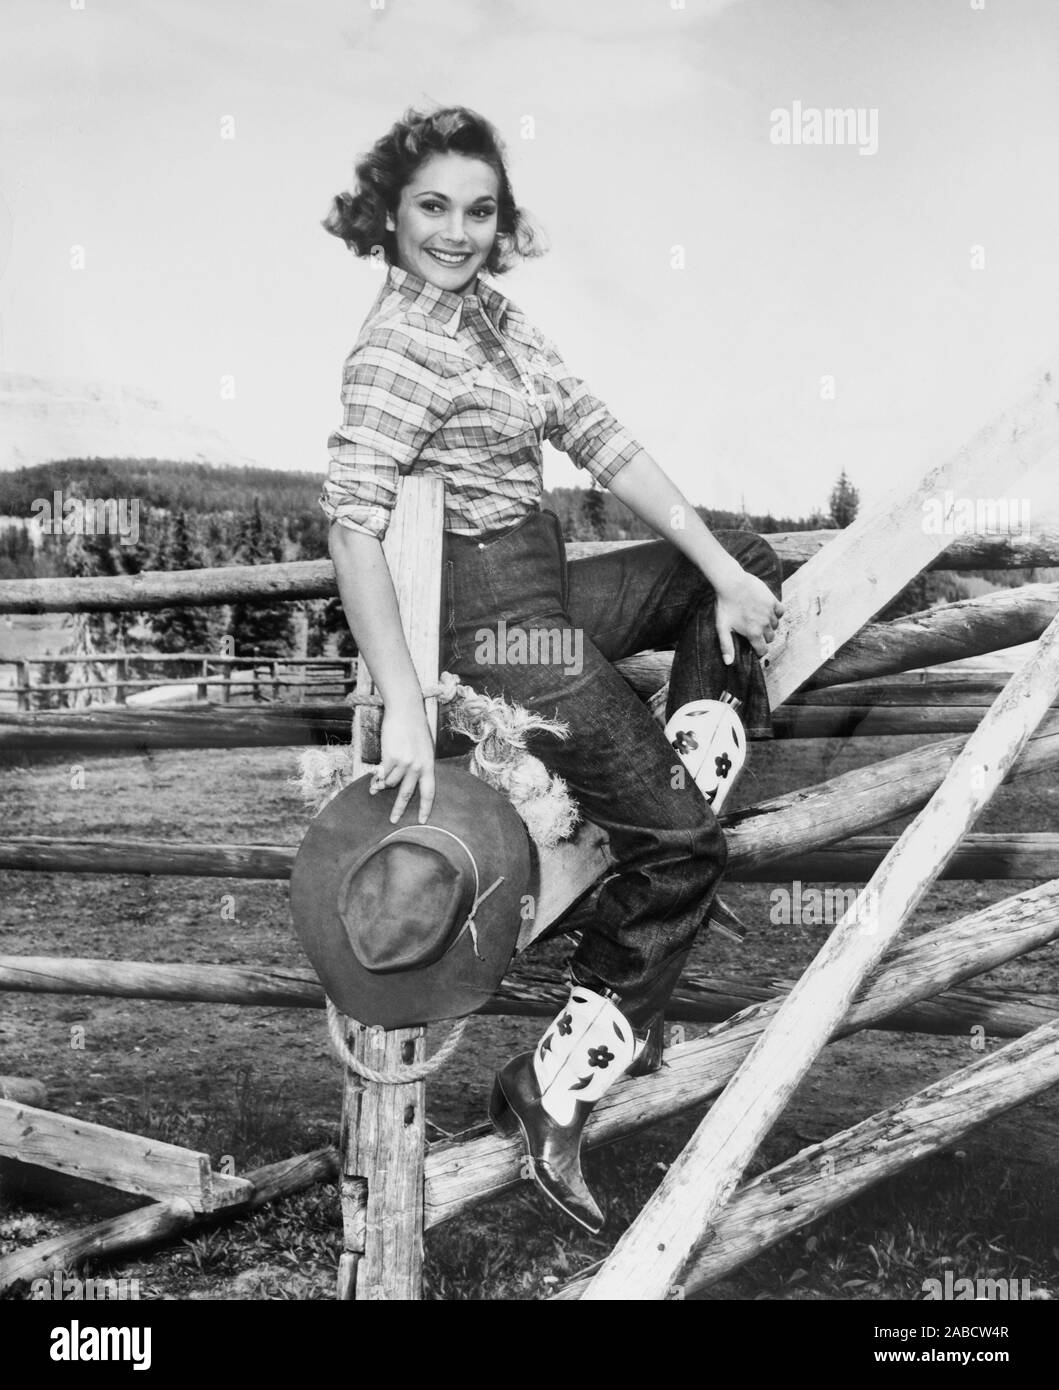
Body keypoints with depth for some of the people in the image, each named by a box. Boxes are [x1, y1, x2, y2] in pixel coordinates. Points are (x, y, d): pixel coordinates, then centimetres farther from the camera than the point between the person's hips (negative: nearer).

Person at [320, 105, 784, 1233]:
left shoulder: (490, 311, 9)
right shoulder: (397, 349, -17)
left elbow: (601, 442, 7)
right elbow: (353, 523, -27)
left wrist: (723, 572, 3)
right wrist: (402, 708, -32)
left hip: (544, 587, 9)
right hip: (495, 621, -9)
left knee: (742, 560, 21)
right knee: (680, 845, -6)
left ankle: (685, 779, 15)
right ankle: (557, 1086, 2)